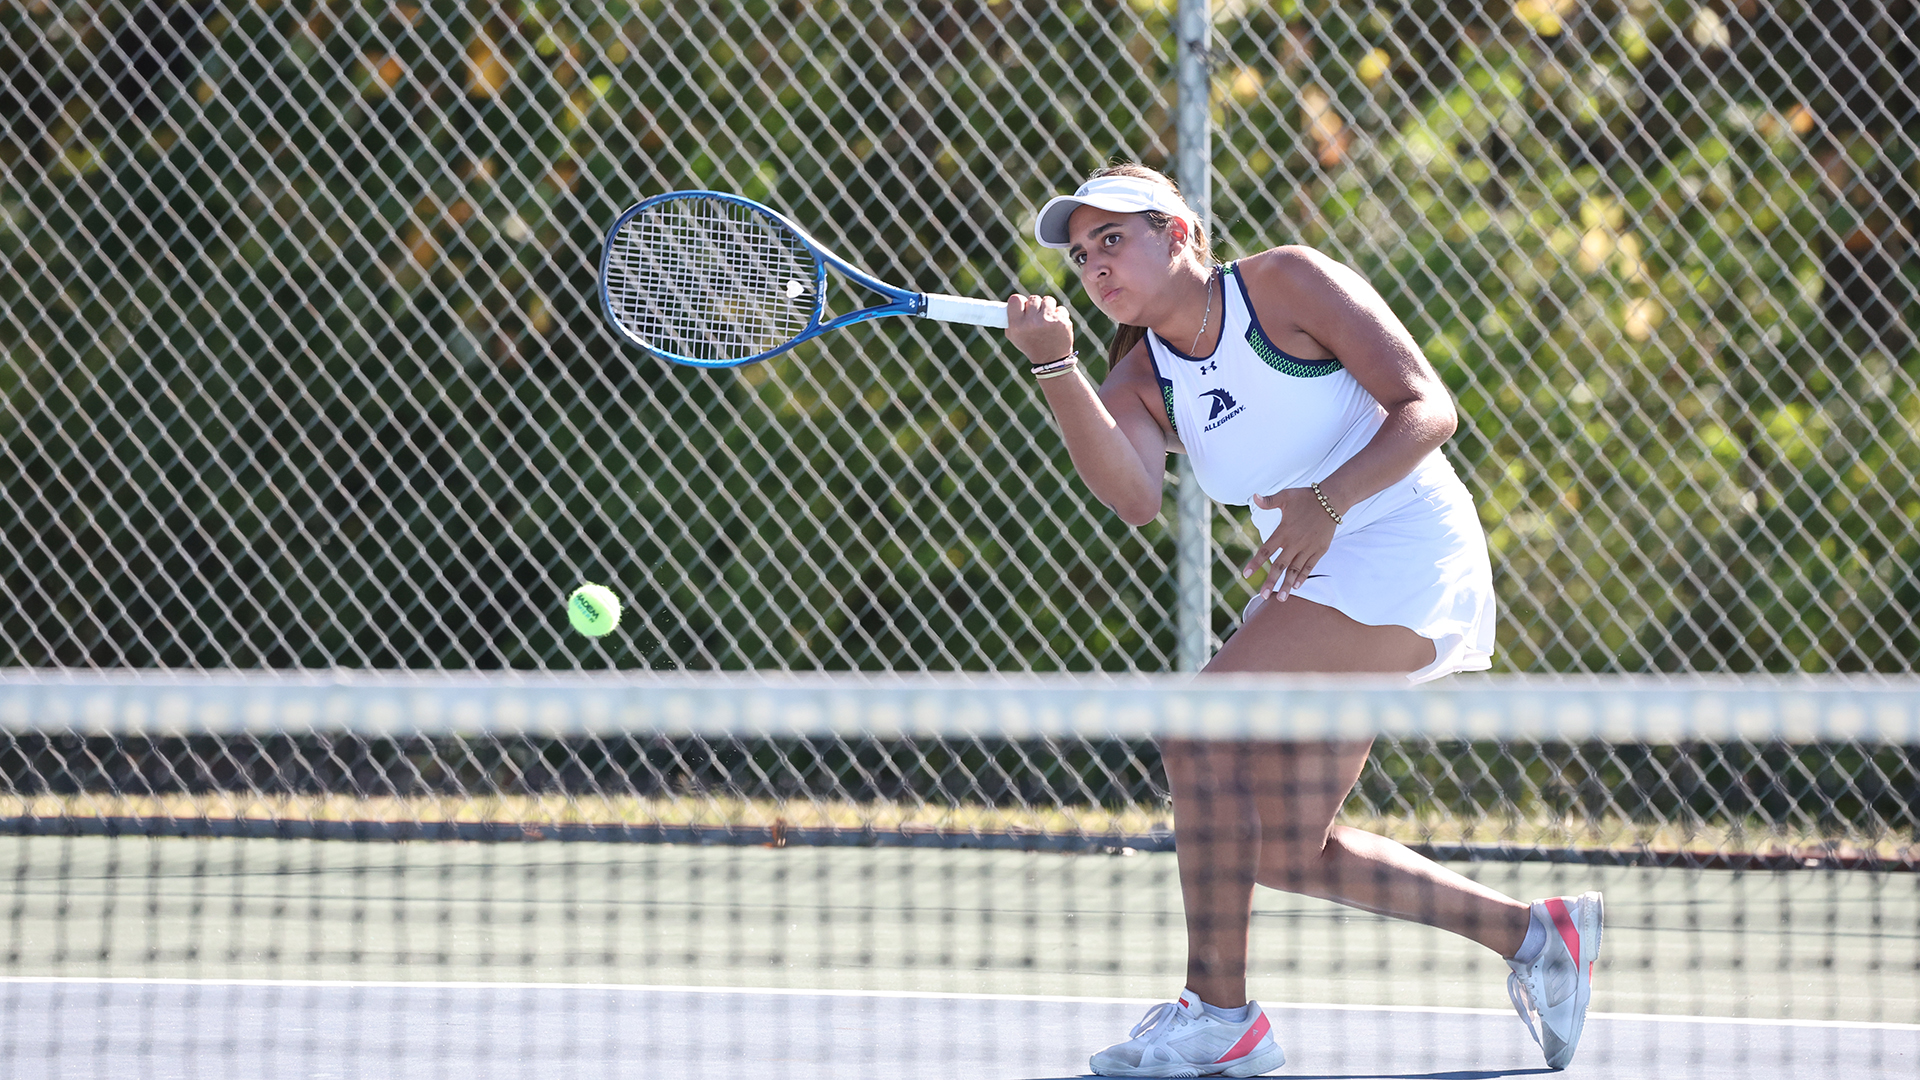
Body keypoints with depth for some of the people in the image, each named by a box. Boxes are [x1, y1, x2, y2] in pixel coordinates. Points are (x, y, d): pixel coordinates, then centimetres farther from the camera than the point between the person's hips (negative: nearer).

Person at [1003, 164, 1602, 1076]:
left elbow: (1426, 408, -15)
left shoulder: (1286, 283, -10)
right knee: (1285, 853, 6)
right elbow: (1133, 496, -18)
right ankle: (1532, 933, 19)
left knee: (1198, 727, -21)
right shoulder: (1141, 378, 5)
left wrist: (1330, 500, -31)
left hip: (1402, 552, -9)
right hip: (1308, 584, 9)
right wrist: (1055, 367, -29)